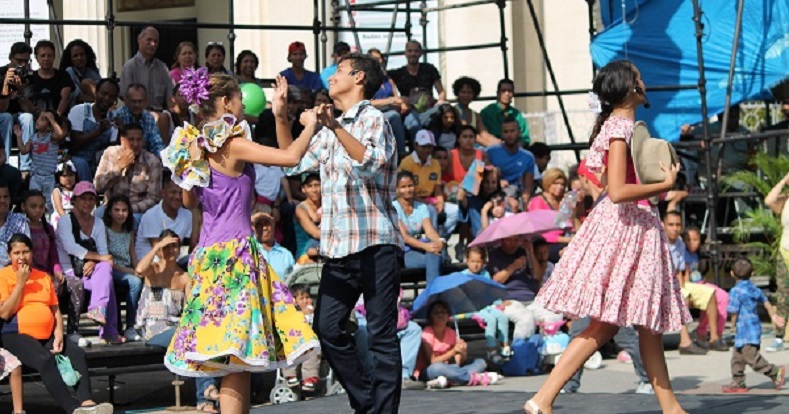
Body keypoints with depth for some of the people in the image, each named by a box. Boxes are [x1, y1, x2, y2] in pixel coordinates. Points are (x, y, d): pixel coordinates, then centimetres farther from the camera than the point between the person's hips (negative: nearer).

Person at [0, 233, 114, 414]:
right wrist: (20, 283, -8)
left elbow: (55, 309, 16)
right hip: (16, 336, -6)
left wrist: (58, 335, -2)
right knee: (45, 359, -33)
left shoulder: (43, 277, 19)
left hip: (47, 335, 6)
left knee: (77, 353, -21)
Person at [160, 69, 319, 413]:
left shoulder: (194, 146, 11)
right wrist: (310, 125, 2)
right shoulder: (231, 143, -12)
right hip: (234, 253, -9)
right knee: (237, 352, -10)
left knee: (236, 357, 10)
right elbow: (290, 157, -18)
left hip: (209, 252, 9)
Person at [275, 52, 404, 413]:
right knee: (327, 327, 5)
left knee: (381, 334, -5)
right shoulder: (331, 130, 21)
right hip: (339, 247, 8)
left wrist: (336, 128, -32)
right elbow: (294, 163, 27)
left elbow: (373, 162, -22)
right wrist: (281, 116, 18)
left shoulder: (372, 119, -4)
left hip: (375, 242, -8)